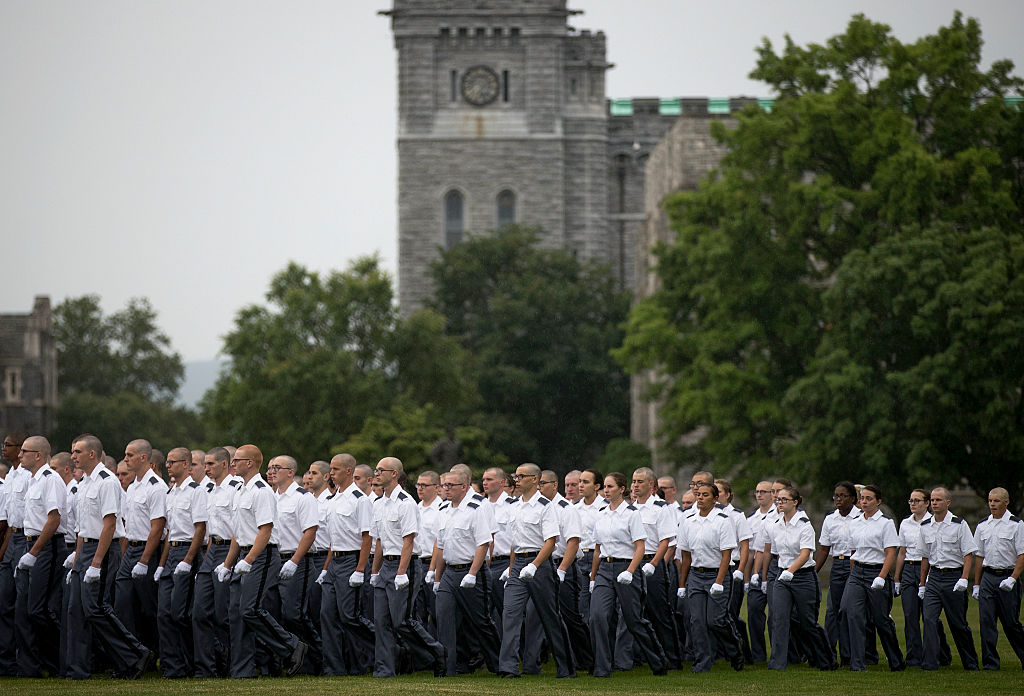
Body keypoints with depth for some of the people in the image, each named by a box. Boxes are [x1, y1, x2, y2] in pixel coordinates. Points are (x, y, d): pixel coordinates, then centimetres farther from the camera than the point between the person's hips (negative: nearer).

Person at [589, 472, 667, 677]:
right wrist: (593, 577, 17)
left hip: (626, 568, -5)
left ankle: (659, 662, 21)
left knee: (633, 620, 2)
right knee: (597, 616, -13)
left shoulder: (631, 513, -7)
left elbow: (640, 548, -11)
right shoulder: (601, 514, 11)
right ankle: (601, 667, -10)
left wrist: (629, 572, -23)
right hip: (604, 569, 5)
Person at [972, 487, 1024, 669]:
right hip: (987, 577, 4)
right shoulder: (982, 526, 11)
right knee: (986, 622, -2)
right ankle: (990, 662, 3)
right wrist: (976, 584, 14)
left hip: (1007, 577, -4)